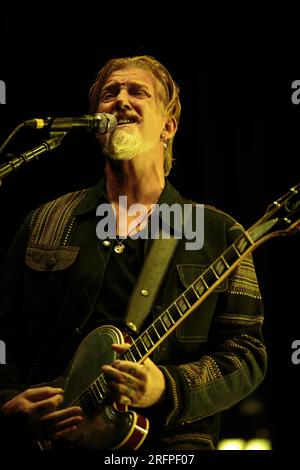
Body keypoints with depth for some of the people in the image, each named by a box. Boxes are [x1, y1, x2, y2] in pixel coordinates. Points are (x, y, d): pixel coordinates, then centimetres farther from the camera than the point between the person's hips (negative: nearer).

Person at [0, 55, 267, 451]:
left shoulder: (219, 234, 11)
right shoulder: (45, 224, 17)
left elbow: (246, 353, 5)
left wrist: (167, 388, -12)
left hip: (168, 441, -2)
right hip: (46, 436, 2)